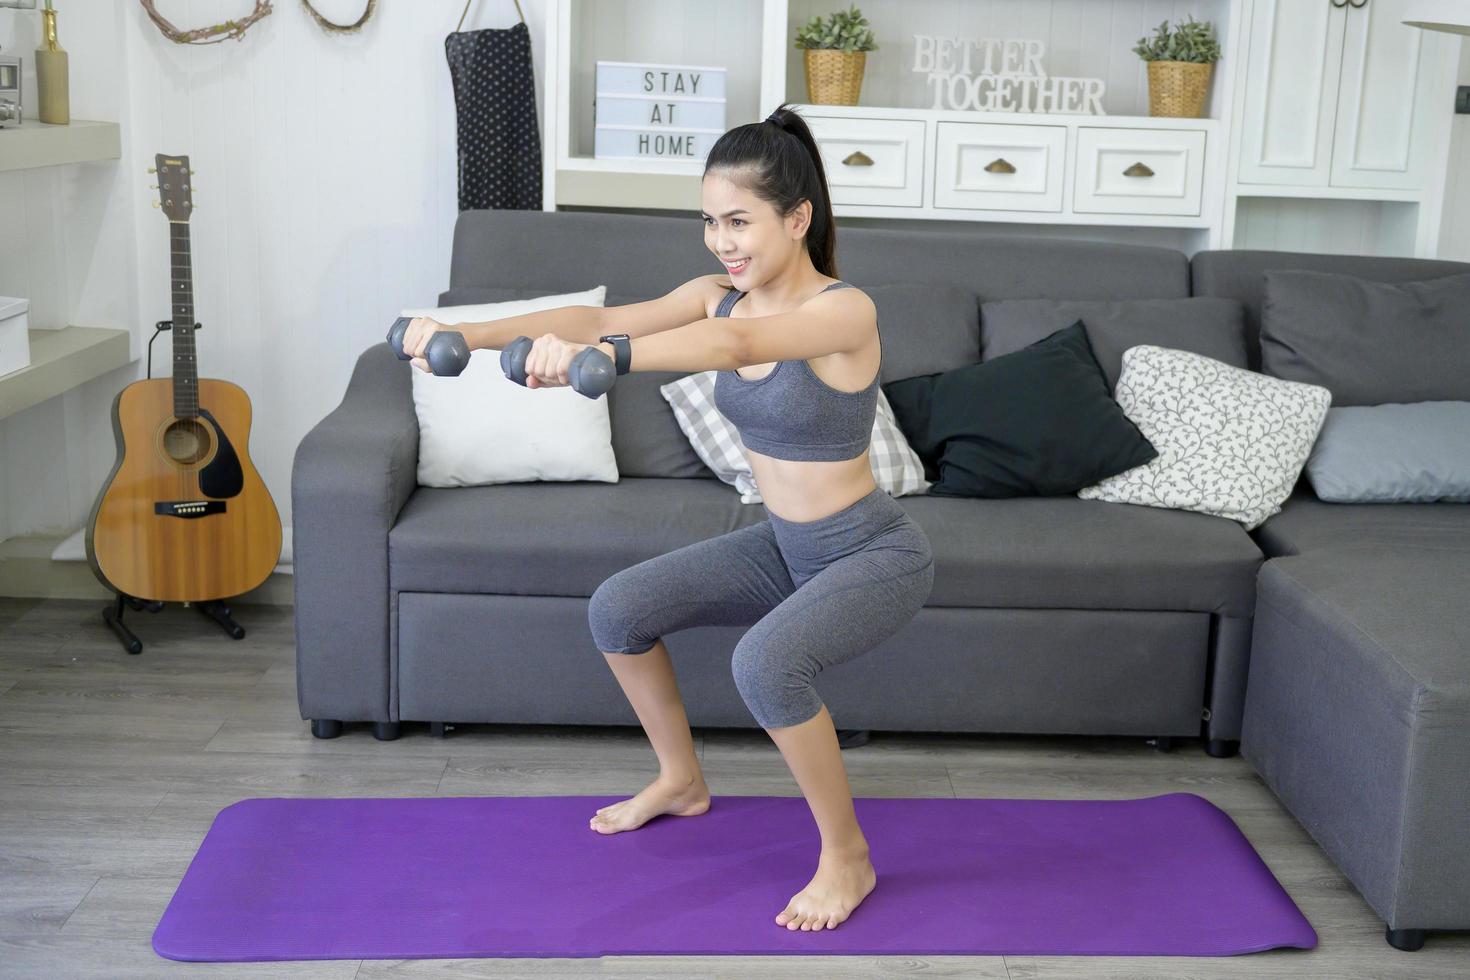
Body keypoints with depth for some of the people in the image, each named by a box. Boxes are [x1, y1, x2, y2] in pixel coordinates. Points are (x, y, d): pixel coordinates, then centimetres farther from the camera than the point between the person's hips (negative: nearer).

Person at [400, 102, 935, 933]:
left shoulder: (844, 310, -25)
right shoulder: (719, 296, -4)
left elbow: (737, 346, -46)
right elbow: (601, 318, -17)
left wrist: (595, 359, -62)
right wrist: (470, 335, -33)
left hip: (876, 555, -7)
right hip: (787, 545, 8)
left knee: (765, 662, -33)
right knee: (617, 610, 0)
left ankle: (848, 857, -9)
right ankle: (681, 780, 24)